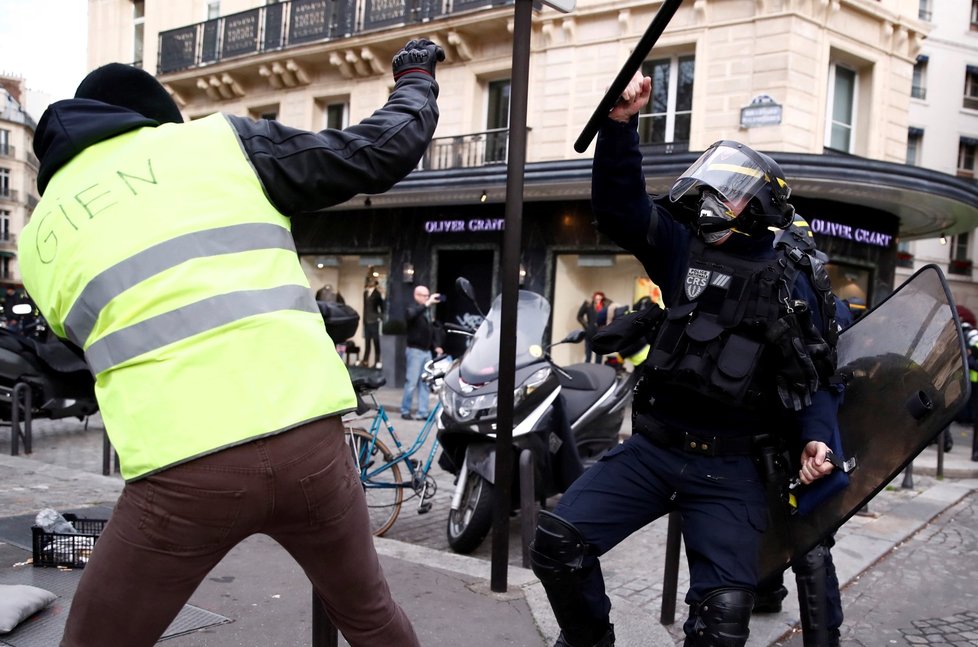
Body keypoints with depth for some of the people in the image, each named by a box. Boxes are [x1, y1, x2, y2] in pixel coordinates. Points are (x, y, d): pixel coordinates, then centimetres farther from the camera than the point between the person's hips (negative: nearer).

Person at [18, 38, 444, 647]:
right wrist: (417, 80, 31)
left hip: (179, 471, 0)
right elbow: (381, 152, 10)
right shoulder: (222, 139, 10)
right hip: (310, 438, 0)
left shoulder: (40, 238, 18)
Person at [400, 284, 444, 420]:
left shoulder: (428, 311, 16)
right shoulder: (412, 308, -6)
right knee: (412, 382, -5)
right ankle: (405, 411, 5)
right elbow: (411, 315, -31)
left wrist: (437, 345, 6)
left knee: (425, 383, 6)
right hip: (415, 351, -7)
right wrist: (427, 304, -33)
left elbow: (433, 330, 19)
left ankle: (422, 412, 9)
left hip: (427, 351, 7)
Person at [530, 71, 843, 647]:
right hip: (652, 448, 2)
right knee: (557, 542, -9)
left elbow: (815, 377, 4)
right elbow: (619, 204, -5)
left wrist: (816, 439, -14)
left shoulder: (793, 283, 2)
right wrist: (621, 125, -19)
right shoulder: (684, 247, 7)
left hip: (731, 469, -2)